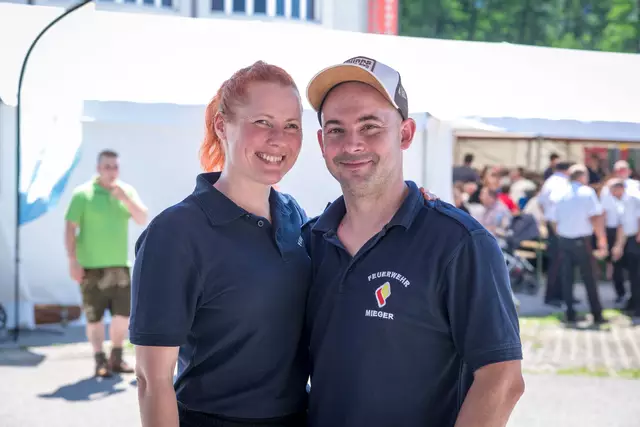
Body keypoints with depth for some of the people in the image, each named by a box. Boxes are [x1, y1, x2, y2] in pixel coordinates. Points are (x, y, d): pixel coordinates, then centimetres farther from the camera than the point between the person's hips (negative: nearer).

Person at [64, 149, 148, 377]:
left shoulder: (127, 191, 9)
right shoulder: (83, 194, -3)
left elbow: (142, 219, 0)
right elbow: (70, 228, -5)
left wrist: (124, 198, -14)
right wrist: (73, 260, -11)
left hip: (120, 265, 4)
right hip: (92, 266, -3)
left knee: (123, 314, 4)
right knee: (95, 317, 1)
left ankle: (116, 358, 18)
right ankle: (100, 361, 10)